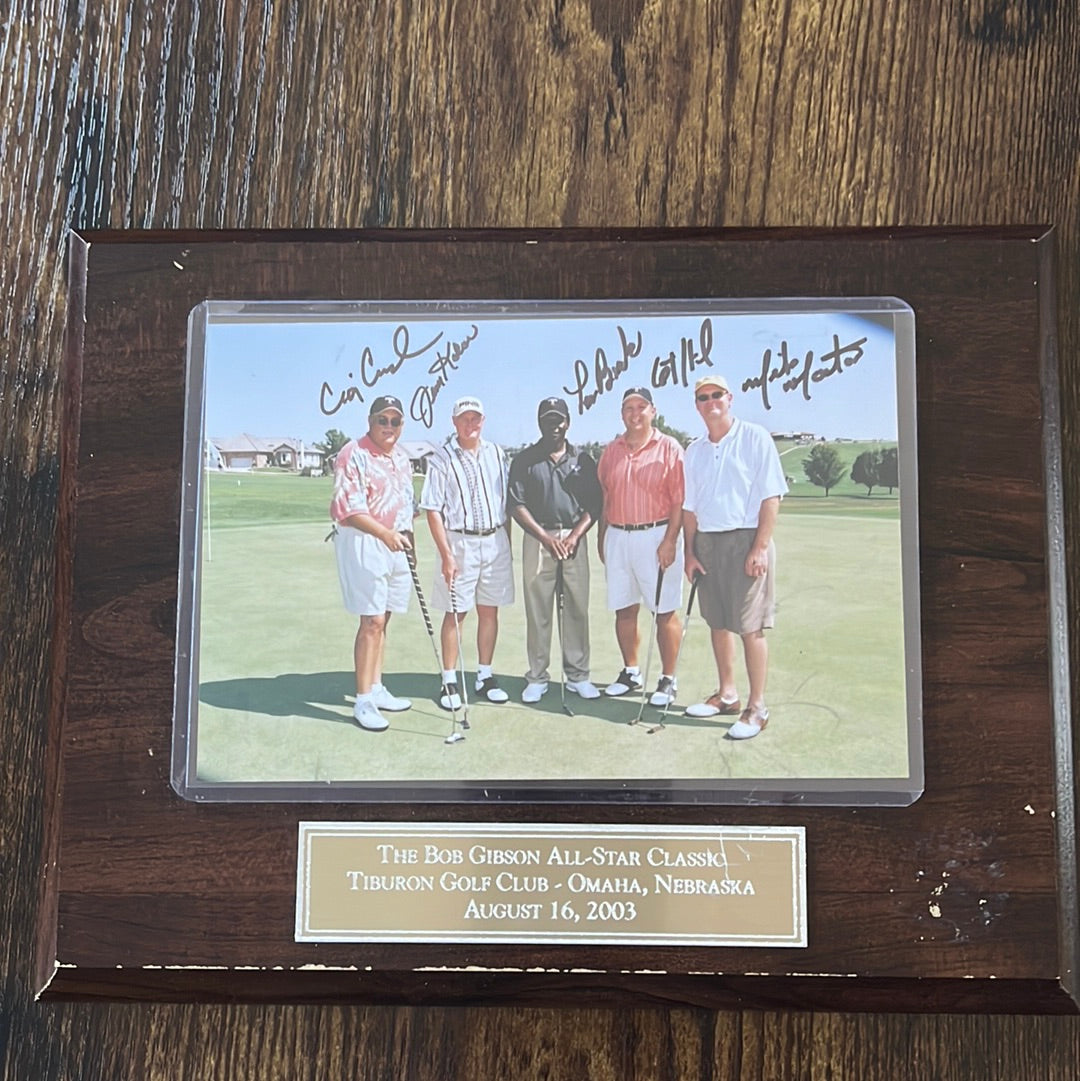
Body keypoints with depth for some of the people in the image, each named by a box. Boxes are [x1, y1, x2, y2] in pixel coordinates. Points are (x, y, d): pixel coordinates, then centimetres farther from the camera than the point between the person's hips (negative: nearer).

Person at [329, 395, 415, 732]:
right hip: (363, 543, -8)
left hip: (396, 544, 8)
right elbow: (349, 508, -20)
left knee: (381, 620, 13)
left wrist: (408, 540, 20)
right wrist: (384, 533, -31)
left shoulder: (402, 458, 15)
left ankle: (376, 689, 22)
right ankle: (363, 701, -4)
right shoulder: (353, 455, -11)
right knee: (372, 621, -10)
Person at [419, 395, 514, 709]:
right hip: (459, 541, -4)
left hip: (495, 540, 4)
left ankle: (485, 676, 19)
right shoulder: (442, 459, -5)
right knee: (455, 613, 1)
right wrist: (446, 554, -13)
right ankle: (450, 682, 9)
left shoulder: (496, 455, 9)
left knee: (489, 611, 9)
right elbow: (433, 510, -8)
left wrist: (507, 544, 10)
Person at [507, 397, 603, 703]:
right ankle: (537, 678, 8)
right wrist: (545, 537, -9)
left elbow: (594, 505, 7)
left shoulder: (582, 460, 11)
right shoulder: (525, 460, 5)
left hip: (574, 537, 2)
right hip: (537, 538, -1)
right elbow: (517, 505, 0)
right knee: (537, 610, 0)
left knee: (577, 608, 2)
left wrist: (575, 535, -7)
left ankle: (577, 675, 11)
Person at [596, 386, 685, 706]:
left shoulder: (669, 448, -3)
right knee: (624, 609, 11)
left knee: (665, 612, -1)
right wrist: (602, 539, 11)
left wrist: (670, 541, -15)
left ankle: (668, 680, 8)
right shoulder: (611, 451, 12)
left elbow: (679, 500, -8)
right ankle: (631, 673, 24)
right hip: (617, 537, 5)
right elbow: (603, 499, 15)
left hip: (656, 536, -5)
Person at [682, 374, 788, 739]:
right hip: (707, 542, 6)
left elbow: (771, 496, -8)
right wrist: (690, 552, 7)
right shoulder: (694, 451, 14)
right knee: (718, 623, 10)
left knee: (750, 627, -5)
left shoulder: (754, 438, -3)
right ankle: (727, 695, 23)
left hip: (745, 540, -6)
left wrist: (760, 548, -14)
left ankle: (756, 707, 2)